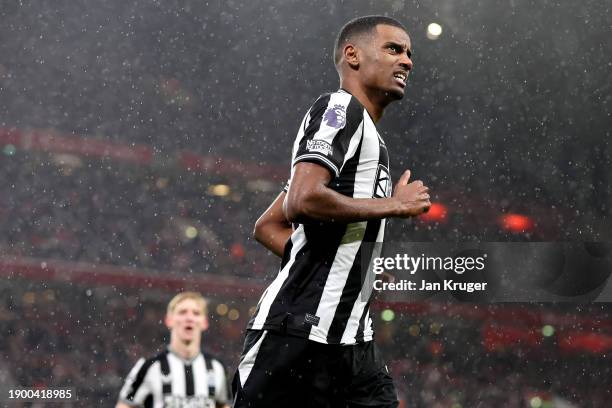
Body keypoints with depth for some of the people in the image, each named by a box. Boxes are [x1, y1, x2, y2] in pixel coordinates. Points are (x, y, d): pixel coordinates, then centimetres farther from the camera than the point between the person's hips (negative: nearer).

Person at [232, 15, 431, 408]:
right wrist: (393, 204, -11)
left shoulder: (368, 137, 24)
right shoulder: (340, 107, -4)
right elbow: (302, 201, -21)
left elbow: (268, 226, 26)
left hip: (351, 339, 10)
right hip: (297, 331, -9)